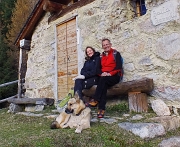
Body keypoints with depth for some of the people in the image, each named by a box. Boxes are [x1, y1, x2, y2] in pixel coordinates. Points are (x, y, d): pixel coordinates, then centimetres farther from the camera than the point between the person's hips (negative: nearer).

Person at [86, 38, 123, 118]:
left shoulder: (116, 53, 6)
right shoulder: (101, 56, 21)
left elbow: (118, 66, -6)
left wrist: (110, 73, -18)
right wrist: (101, 73, -9)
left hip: (114, 76, -3)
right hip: (104, 77, 3)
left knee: (103, 79, -34)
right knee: (103, 86, -29)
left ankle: (95, 100, -34)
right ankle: (101, 109, -36)